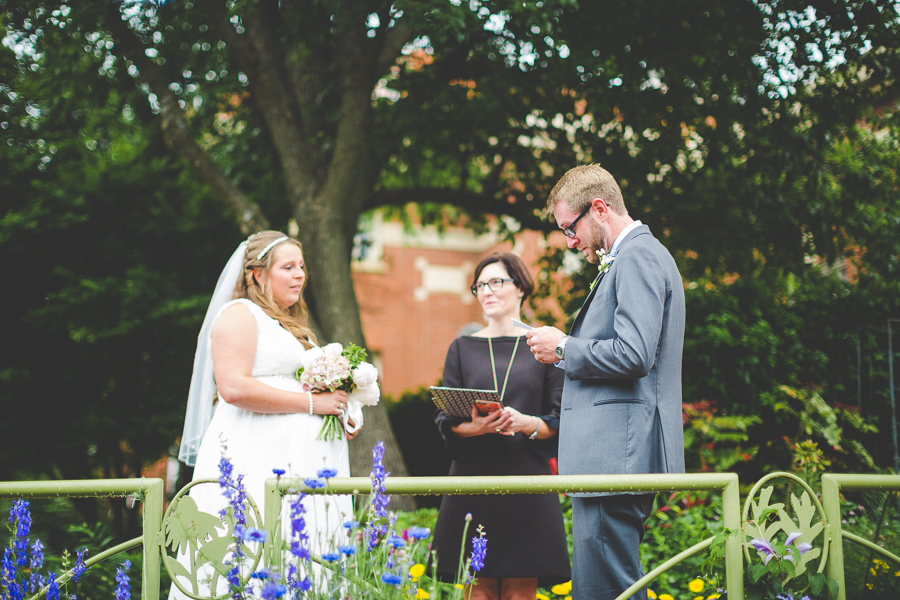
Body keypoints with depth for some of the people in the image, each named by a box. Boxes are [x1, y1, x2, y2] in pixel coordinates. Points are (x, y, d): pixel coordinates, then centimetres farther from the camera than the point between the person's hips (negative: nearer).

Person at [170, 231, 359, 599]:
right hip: (257, 458, -8)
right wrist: (311, 402, -13)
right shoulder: (240, 313, -2)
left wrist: (339, 411, 12)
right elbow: (234, 387, -16)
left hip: (302, 464, 9)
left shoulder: (294, 326, 25)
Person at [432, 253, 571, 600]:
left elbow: (558, 422, 3)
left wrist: (525, 423, -17)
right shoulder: (463, 348, 13)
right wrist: (476, 427, -14)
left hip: (526, 480, -1)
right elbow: (444, 419, 7)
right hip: (473, 478, 1)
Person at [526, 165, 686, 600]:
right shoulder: (636, 257, 23)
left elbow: (633, 355, -21)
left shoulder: (637, 258, -11)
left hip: (618, 454, -11)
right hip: (615, 458, 11)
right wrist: (569, 350, 15)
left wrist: (564, 348, -8)